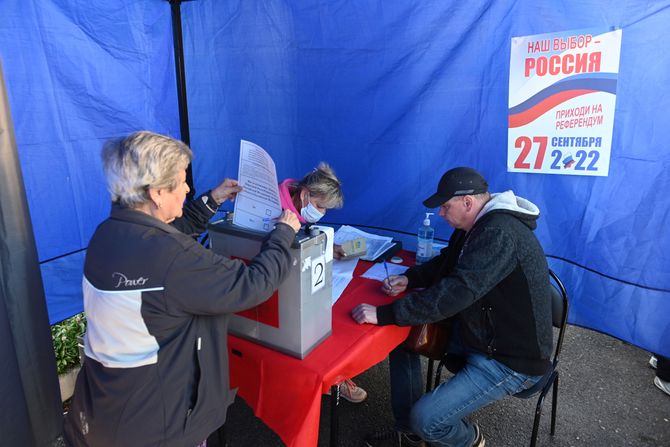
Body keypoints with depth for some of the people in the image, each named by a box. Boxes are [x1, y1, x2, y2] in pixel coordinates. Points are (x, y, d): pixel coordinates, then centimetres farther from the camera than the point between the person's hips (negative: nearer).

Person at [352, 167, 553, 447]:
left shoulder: (500, 234, -29)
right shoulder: (479, 224, 3)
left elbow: (455, 293, -37)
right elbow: (446, 263, 15)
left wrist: (384, 314, -34)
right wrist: (409, 278, -4)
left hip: (510, 359, -10)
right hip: (479, 331, 10)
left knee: (426, 419, -19)